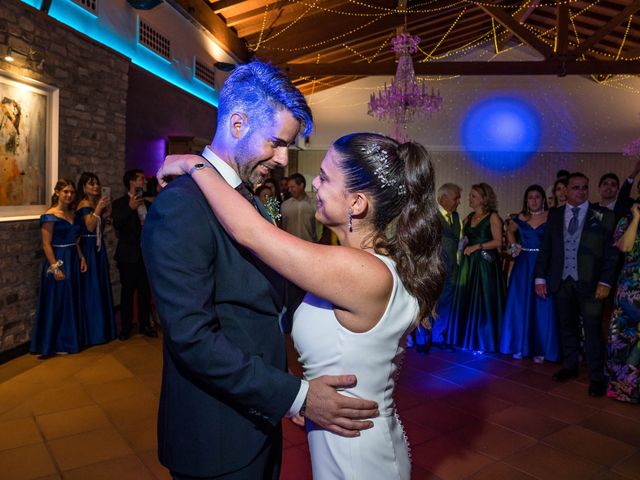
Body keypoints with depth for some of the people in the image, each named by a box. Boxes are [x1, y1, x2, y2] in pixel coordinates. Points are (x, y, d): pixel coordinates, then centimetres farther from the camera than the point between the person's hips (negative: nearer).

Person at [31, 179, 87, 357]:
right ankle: (53, 344, 13)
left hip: (73, 261, 8)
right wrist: (55, 267, -20)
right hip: (58, 262, -7)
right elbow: (46, 244, -16)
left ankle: (69, 341, 26)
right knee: (56, 302, 1)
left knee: (71, 301, 14)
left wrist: (81, 258, 8)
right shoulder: (50, 216, -12)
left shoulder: (72, 214, 10)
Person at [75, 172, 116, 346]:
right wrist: (98, 208, -21)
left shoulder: (95, 203, 12)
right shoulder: (85, 204, -11)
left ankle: (102, 328, 24)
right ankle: (93, 332, 8)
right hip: (88, 249, -9)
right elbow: (90, 226, -24)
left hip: (98, 248, 9)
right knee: (91, 288, -2)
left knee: (101, 287, 13)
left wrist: (106, 214, 1)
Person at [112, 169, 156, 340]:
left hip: (146, 254, 4)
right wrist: (130, 208, -32)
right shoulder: (120, 203, -4)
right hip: (129, 255, -4)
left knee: (145, 291, 8)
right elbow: (117, 225, -20)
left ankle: (144, 324, 18)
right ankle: (126, 326, 13)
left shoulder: (147, 204, 12)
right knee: (128, 291, 2)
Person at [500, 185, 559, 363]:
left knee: (542, 307, 1)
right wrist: (514, 246, 9)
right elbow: (510, 232, 23)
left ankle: (540, 348, 12)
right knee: (520, 305, 6)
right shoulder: (520, 218, 6)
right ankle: (520, 346, 17)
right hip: (523, 265, 3)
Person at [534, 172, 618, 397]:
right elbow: (545, 248, 8)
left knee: (592, 330, 0)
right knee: (567, 326, 13)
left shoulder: (603, 216, 0)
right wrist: (540, 277, 4)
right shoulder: (554, 215, 8)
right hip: (561, 281, 3)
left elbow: (611, 251, -3)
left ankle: (596, 376, 12)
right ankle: (570, 366, 28)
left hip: (589, 283, -3)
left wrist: (605, 282, -10)